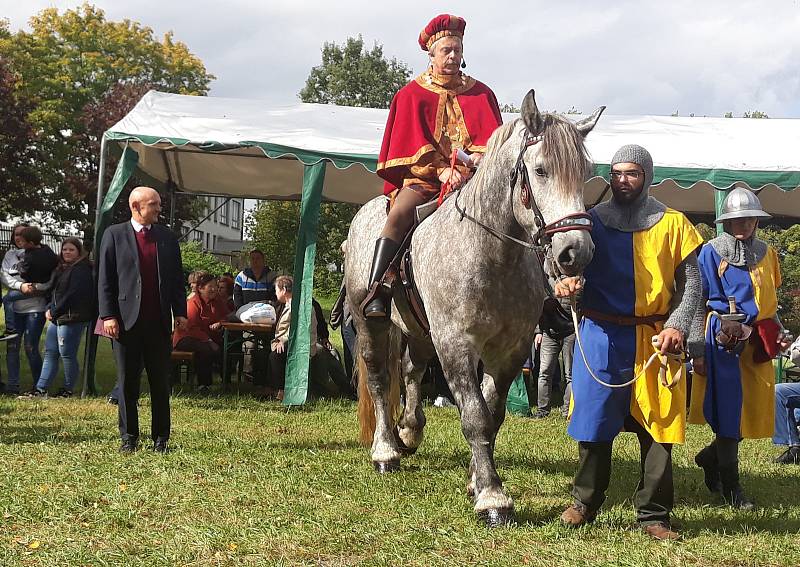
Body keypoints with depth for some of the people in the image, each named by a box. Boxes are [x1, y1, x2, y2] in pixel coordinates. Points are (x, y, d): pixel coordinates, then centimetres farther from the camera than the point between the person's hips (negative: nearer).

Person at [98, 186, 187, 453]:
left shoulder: (167, 237, 11)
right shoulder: (115, 235, 2)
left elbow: (177, 278, 12)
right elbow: (105, 279, -1)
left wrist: (180, 312, 4)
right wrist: (108, 316, -8)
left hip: (159, 321, 2)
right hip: (126, 321, -2)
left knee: (160, 383, 5)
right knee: (127, 383, 4)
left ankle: (161, 438, 12)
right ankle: (129, 437, 13)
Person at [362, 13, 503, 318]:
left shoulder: (481, 94, 16)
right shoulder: (412, 95, 10)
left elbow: (491, 135, 7)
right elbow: (414, 141, 0)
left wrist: (480, 157, -16)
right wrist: (442, 170, -16)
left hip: (471, 176, 2)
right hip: (424, 175, -2)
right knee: (399, 215, -29)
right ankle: (376, 295, -36)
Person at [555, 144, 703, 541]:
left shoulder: (672, 224, 7)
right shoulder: (592, 221, 8)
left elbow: (690, 282, 5)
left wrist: (678, 325, -10)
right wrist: (564, 283, -18)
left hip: (655, 339, 0)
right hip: (601, 337, 0)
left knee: (658, 427, 1)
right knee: (594, 423, 3)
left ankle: (654, 514, 10)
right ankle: (585, 503, 19)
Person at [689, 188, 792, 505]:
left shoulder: (766, 253, 13)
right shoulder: (711, 252, -4)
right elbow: (699, 302, -4)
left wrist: (778, 332, 7)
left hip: (758, 340, 6)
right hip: (724, 338, -6)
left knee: (756, 409, 7)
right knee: (728, 408, -3)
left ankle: (710, 457, 29)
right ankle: (730, 485, 7)